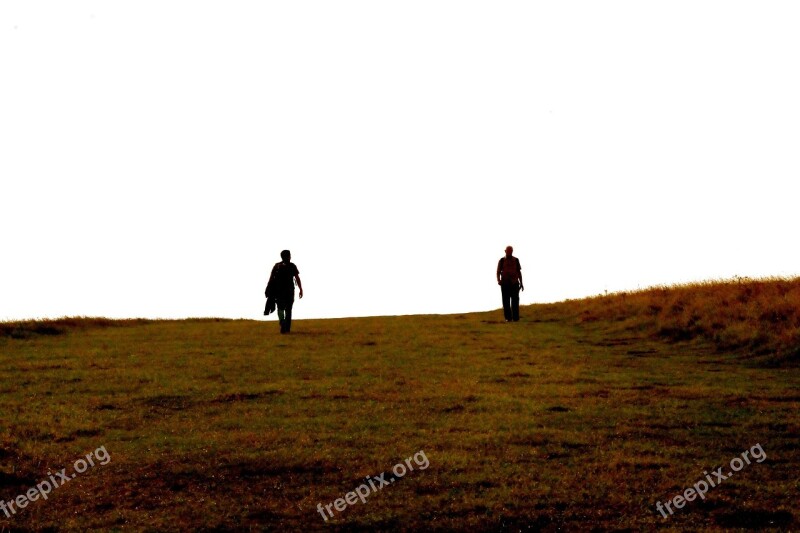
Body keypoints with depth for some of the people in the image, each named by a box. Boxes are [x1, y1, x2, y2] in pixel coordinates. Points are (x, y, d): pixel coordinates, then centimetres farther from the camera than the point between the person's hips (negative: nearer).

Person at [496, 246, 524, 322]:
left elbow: (519, 272, 11)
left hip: (514, 283, 1)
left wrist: (521, 283, 6)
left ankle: (516, 318, -3)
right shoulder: (502, 260, 4)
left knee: (515, 301, -5)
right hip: (505, 283, 0)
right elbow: (498, 272, 3)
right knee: (506, 301, -2)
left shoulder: (516, 260, 8)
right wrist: (498, 280, -16)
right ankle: (508, 318, 2)